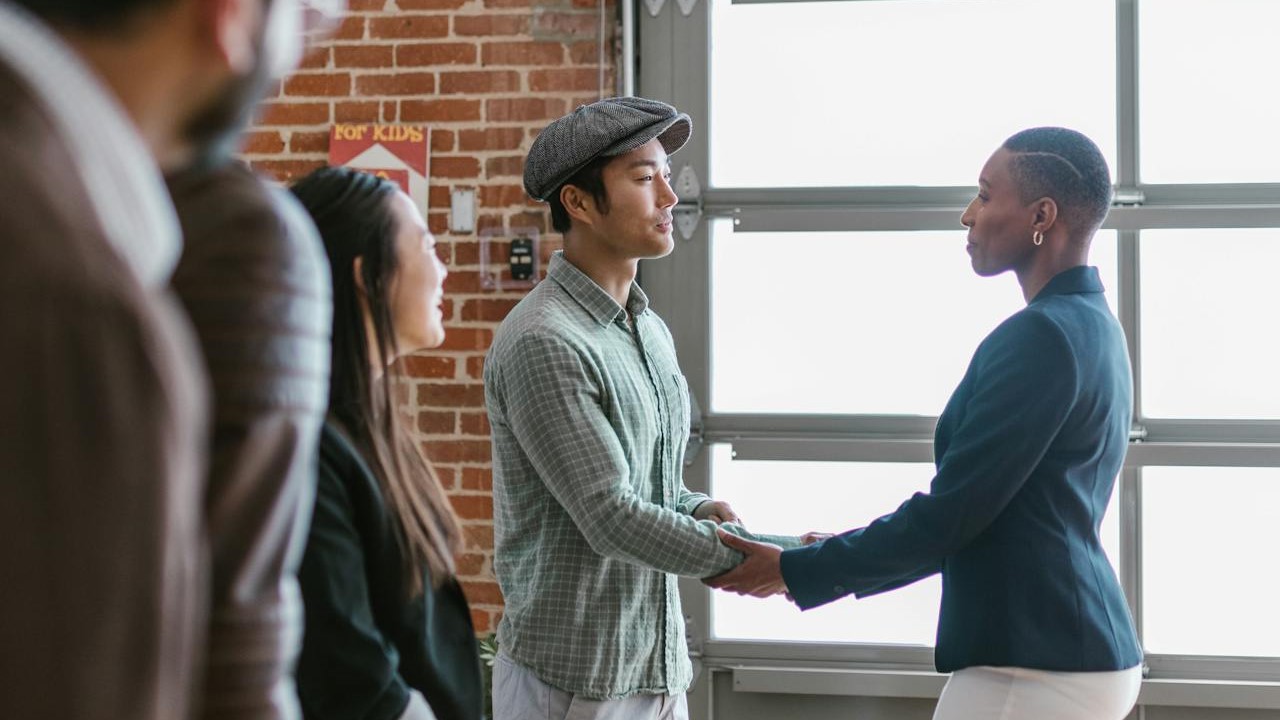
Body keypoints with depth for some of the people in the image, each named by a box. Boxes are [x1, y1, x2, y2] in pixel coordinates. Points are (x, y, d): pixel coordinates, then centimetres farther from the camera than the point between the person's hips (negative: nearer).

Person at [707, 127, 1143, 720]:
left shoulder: (1039, 337, -17)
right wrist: (842, 558, 18)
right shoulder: (1093, 327, 14)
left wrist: (796, 572, -9)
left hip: (1033, 671, -9)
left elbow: (951, 512, -18)